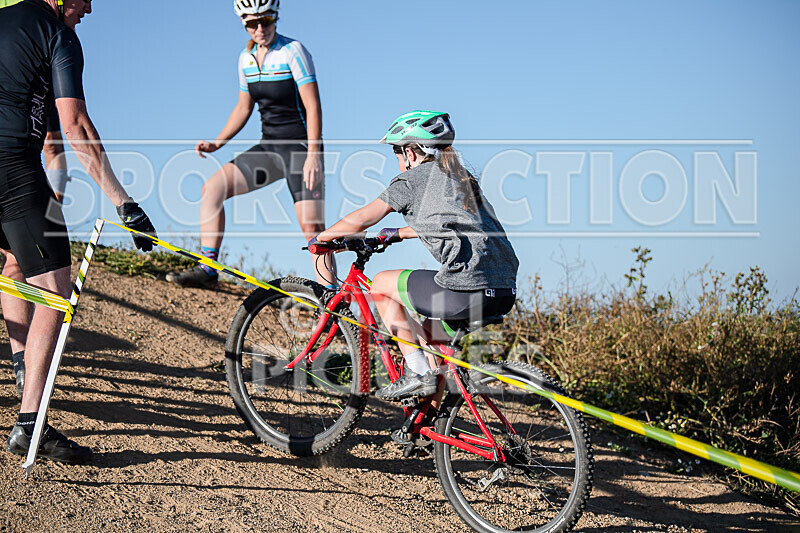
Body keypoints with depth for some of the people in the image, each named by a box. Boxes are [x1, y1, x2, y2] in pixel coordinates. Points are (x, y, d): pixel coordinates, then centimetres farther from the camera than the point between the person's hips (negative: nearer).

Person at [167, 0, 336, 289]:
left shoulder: (293, 51, -12)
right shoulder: (247, 58, 8)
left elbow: (313, 107, -16)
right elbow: (243, 108, 18)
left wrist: (313, 156, -24)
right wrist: (217, 143, 5)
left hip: (301, 147, -7)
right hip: (269, 147, 7)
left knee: (311, 225, -17)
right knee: (212, 187, -5)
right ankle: (207, 269, -1)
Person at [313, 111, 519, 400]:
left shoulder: (415, 178, 3)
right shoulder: (461, 177, 25)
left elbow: (364, 218, 4)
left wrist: (323, 237, 20)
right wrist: (398, 234, 51)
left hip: (467, 291, -8)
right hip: (506, 293, 8)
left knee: (382, 283, 15)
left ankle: (418, 374, 8)